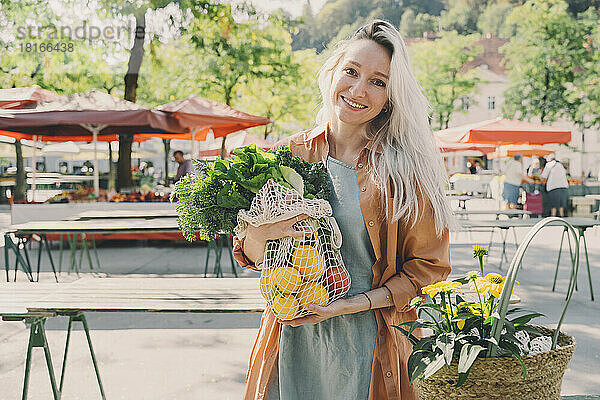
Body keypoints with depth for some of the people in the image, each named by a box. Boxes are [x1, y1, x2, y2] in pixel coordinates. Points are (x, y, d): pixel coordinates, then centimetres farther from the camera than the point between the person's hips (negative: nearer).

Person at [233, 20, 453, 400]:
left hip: (368, 348, -2)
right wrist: (260, 234, -17)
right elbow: (250, 255, 6)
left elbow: (428, 267, -3)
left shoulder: (405, 168, -6)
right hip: (292, 344, 2)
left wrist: (352, 304, -14)